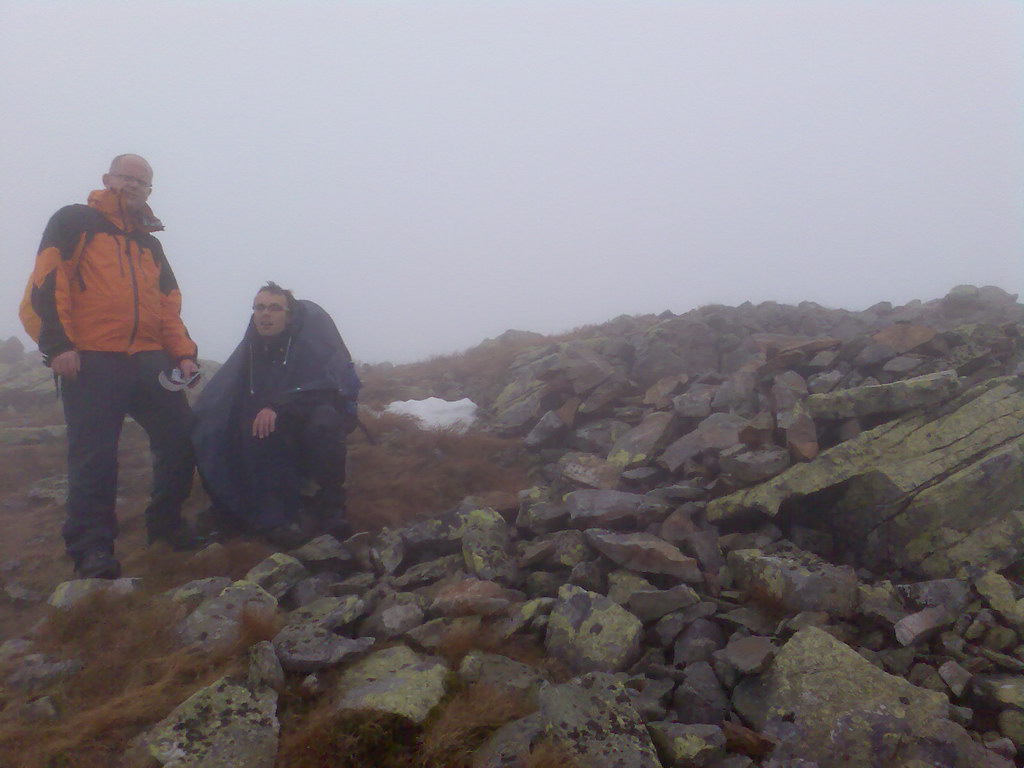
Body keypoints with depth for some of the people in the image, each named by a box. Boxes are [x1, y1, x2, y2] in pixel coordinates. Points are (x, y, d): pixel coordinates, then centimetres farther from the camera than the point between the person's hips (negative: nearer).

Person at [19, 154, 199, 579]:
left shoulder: (150, 243, 25)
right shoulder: (74, 222, 7)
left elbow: (168, 306, 23)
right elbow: (46, 282, -4)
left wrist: (183, 354, 9)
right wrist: (57, 344, -14)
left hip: (148, 359, 6)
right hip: (90, 360, -5)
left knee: (181, 439, 1)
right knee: (94, 457, -7)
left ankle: (166, 524, 20)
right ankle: (91, 549, 4)